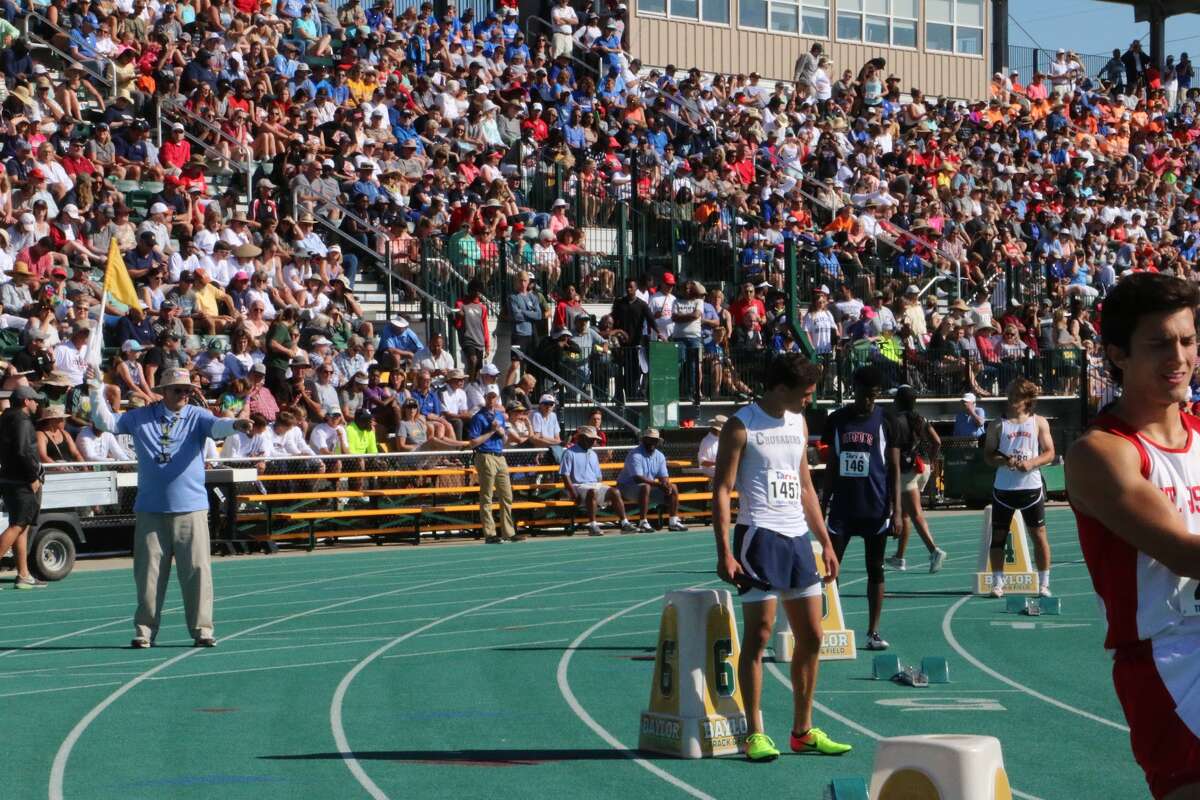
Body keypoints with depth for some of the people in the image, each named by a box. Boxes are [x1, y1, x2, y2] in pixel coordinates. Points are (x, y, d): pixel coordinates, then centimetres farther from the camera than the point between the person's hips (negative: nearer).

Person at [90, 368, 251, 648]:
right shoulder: (140, 417, 9)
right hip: (150, 510, 1)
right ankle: (144, 631, 13)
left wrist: (234, 424, -37)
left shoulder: (197, 417, 4)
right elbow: (106, 422, 8)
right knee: (148, 572, 4)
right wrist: (96, 393, -5)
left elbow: (216, 426, -15)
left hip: (191, 509, -1)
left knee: (197, 570, -4)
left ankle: (201, 629, 4)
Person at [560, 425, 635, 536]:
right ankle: (592, 525, -39)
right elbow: (565, 476, -9)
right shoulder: (570, 453, -1)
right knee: (592, 492, -37)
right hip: (578, 486, -7)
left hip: (595, 485, 7)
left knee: (614, 492, -15)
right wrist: (574, 495, -18)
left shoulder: (593, 454, 21)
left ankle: (625, 523, -20)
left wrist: (602, 491, 4)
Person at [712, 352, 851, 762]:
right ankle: (755, 734, -1)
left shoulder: (798, 424, 14)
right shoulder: (741, 427, -7)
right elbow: (721, 490, -10)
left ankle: (803, 731, 17)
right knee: (758, 635, -6)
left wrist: (825, 542, 16)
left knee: (811, 636, 8)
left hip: (797, 538, 7)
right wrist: (724, 553, -18)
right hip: (759, 536, -7)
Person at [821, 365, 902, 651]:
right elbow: (831, 465, 12)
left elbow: (894, 468, -1)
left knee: (875, 569, 5)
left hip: (876, 507, -2)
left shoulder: (886, 421, -1)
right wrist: (824, 502, 8)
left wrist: (896, 510, -8)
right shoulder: (837, 419, 5)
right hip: (843, 507, 2)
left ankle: (873, 632, 10)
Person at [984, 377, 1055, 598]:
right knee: (999, 535, 2)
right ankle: (997, 583, 9)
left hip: (1031, 486, -1)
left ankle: (1043, 584, 9)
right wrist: (1003, 461, -16)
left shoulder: (1039, 423, 4)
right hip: (1003, 487, 1)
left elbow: (1049, 453, 3)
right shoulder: (998, 425, 4)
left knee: (1039, 535, 2)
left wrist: (1032, 463, -15)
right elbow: (988, 454, 4)